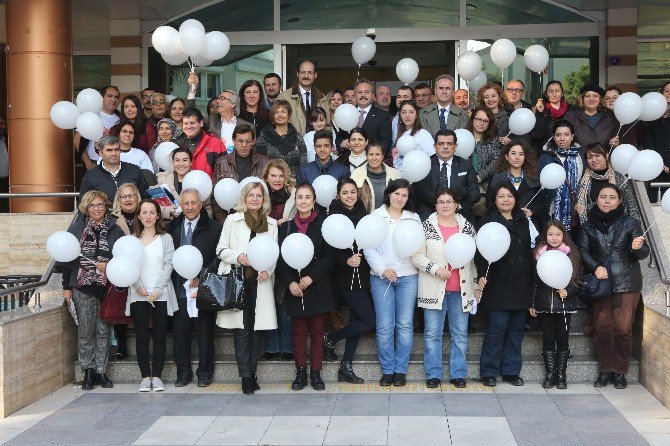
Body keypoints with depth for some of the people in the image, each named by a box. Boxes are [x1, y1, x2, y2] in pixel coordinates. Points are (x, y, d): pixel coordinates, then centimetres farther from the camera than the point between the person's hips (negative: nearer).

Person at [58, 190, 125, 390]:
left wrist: (109, 265, -12)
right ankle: (88, 371, 11)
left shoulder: (114, 230, 5)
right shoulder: (77, 228, 5)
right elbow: (67, 258, 6)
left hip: (107, 287, 1)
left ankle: (101, 371, 13)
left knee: (103, 330, 5)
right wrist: (66, 286, 3)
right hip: (83, 287, 0)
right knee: (85, 330, 2)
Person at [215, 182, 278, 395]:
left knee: (257, 329, 4)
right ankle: (246, 376, -1)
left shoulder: (271, 224, 13)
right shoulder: (232, 220, 8)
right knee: (241, 329, -4)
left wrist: (268, 270, -6)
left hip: (260, 282, 2)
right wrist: (237, 256, -13)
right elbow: (221, 250, 5)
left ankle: (252, 372, 14)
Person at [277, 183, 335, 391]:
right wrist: (290, 282, -8)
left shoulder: (323, 224, -1)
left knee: (317, 330, 4)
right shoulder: (286, 226, 7)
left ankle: (315, 372, 13)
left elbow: (329, 256, -4)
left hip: (318, 286, -2)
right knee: (299, 331, 7)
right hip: (294, 287, 2)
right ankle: (301, 372, 15)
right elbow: (281, 258, 5)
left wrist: (311, 277, -13)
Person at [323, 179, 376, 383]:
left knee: (357, 319, 9)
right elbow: (330, 249, -13)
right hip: (346, 277, -6)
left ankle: (346, 367, 19)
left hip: (363, 275, 6)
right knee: (369, 321, -9)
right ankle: (329, 339, 11)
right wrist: (347, 260, -27)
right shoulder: (334, 216, -8)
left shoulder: (362, 214, 10)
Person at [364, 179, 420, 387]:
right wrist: (382, 269, -9)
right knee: (385, 326, 0)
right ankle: (387, 370, 10)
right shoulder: (375, 216, 5)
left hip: (408, 276, 1)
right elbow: (368, 248, 0)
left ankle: (401, 370, 11)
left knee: (405, 325, 2)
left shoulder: (414, 218, 12)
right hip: (381, 277, -1)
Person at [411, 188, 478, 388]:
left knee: (460, 333, 7)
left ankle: (458, 374, 16)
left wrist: (476, 285, 11)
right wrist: (435, 269, -17)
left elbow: (474, 258, 13)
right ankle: (433, 374, 11)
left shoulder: (467, 227, 8)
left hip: (461, 290, 2)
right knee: (432, 333, 2)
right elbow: (417, 256, -4)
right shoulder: (427, 227, 0)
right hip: (434, 289, -2)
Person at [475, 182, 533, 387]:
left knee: (516, 327, 7)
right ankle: (488, 372, 5)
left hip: (521, 284, 5)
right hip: (499, 284, -5)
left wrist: (530, 280, 12)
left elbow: (528, 251, 18)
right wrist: (482, 275, -19)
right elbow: (480, 251, -7)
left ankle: (511, 371, 16)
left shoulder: (523, 221, 17)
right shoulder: (488, 221, 0)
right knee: (497, 327, -7)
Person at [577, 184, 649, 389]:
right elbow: (582, 251, 1)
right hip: (600, 283, 2)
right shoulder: (588, 226, 8)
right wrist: (595, 266, -16)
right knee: (603, 328, 4)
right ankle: (605, 370, 15)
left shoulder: (630, 223, 4)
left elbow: (643, 254, 2)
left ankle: (620, 372, 10)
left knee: (623, 329, -2)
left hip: (626, 284, -1)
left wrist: (639, 248, -21)